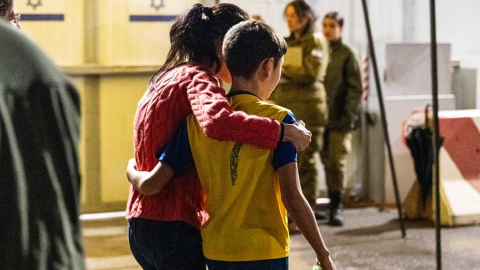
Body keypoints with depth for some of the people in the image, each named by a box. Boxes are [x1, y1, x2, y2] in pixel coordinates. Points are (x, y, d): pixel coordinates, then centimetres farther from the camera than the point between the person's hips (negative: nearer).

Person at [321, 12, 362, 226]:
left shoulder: (346, 54, 0)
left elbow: (355, 88, -2)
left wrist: (348, 117, -9)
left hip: (339, 119, -3)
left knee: (336, 162, -4)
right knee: (326, 162, 6)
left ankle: (336, 207, 2)